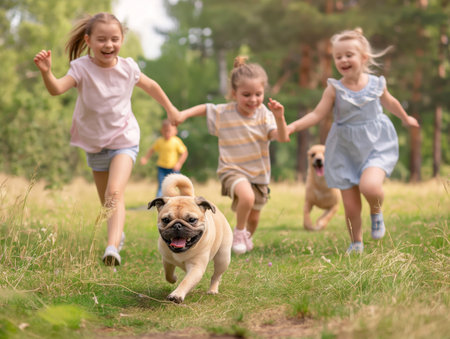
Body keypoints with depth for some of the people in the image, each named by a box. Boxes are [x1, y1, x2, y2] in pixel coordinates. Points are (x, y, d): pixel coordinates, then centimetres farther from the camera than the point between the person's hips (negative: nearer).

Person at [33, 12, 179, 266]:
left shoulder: (128, 67, -11)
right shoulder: (82, 67, -16)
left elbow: (150, 86, 10)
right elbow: (57, 89, -34)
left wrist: (170, 108, 22)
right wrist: (46, 72, -55)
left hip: (124, 141, -2)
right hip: (95, 144, 2)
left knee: (115, 193, -24)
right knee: (107, 203, 18)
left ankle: (113, 247, -34)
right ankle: (119, 233, 46)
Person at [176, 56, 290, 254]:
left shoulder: (264, 115, -11)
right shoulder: (223, 113, -11)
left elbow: (282, 138, -23)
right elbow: (204, 108, 8)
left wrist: (279, 117, -39)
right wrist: (185, 113, -5)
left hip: (259, 173, 3)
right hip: (232, 169, -3)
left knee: (253, 217, 15)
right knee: (247, 197, -34)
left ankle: (247, 239, 50)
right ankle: (239, 232, -6)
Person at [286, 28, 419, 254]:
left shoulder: (376, 83, -3)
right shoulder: (334, 89, -8)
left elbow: (390, 102, 18)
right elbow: (317, 115, -10)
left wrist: (406, 119, 35)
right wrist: (293, 126, -25)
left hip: (376, 145, 0)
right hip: (346, 151, 0)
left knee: (369, 186, -29)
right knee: (351, 207, 1)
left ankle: (376, 212, 6)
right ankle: (356, 243, 28)